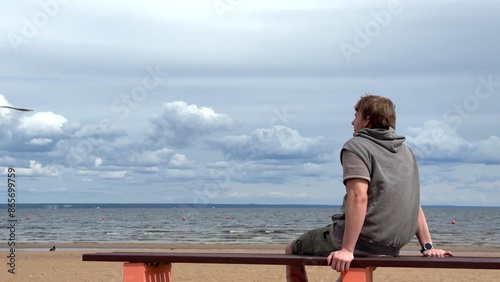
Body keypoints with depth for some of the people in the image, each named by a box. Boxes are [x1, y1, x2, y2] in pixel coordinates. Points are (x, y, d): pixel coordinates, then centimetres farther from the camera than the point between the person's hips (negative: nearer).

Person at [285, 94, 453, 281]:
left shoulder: (356, 146, -9)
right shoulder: (406, 153, 15)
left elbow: (358, 198, -23)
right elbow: (414, 203, 13)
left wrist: (347, 250, -26)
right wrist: (427, 246, 11)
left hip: (363, 239, -8)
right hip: (392, 246, 8)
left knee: (292, 251, 14)